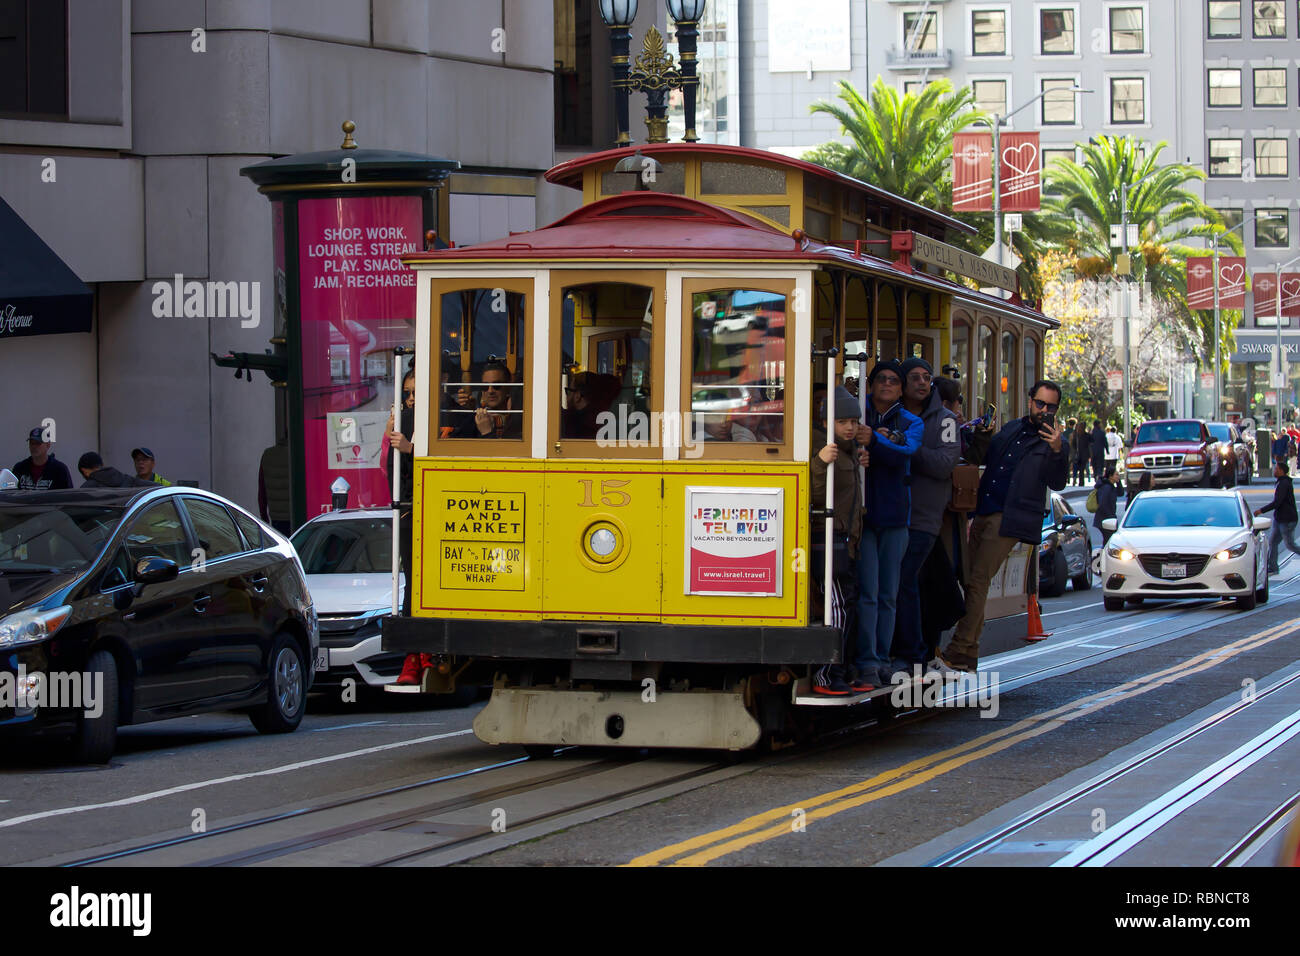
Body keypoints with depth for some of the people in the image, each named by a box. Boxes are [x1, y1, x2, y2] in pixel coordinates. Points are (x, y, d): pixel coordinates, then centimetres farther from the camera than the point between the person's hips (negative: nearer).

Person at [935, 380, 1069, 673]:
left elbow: (1057, 484, -10)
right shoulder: (1012, 429, 21)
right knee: (970, 580, 4)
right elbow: (986, 459, 34)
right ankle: (969, 654, 11)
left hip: (1009, 520, -6)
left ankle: (958, 654, -14)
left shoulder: (1053, 441, 3)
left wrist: (1057, 452, -25)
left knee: (978, 581, -13)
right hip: (984, 513, 6)